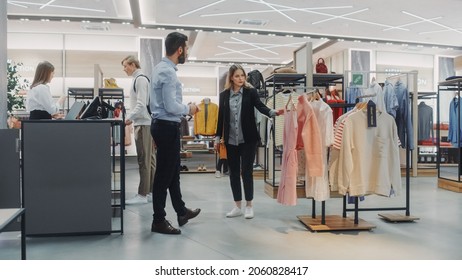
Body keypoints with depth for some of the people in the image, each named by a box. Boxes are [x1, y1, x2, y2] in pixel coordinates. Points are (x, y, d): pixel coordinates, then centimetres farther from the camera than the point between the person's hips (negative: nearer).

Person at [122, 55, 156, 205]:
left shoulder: (140, 79, -12)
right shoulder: (138, 79, 17)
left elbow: (141, 104, -20)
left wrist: (128, 118, -18)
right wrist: (131, 118, 14)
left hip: (143, 124, -10)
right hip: (144, 123, 10)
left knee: (144, 160, -6)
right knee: (149, 159, 11)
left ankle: (142, 195, -1)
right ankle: (151, 191, 18)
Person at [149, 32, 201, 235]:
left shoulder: (162, 68, 12)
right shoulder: (168, 72, -20)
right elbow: (171, 106, -26)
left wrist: (184, 109, 15)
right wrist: (189, 109, -9)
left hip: (163, 125, 11)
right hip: (167, 127, -11)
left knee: (173, 171, 19)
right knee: (164, 174, -1)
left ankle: (181, 212, 34)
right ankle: (159, 221, 11)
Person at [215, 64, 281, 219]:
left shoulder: (250, 92, -1)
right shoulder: (224, 95, 6)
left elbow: (260, 106, -12)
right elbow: (221, 117, 8)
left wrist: (273, 112, -32)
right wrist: (217, 137, 7)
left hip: (248, 139, -3)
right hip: (230, 140, 3)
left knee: (246, 171, 0)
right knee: (233, 172, 8)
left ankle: (249, 205, 14)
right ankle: (237, 206, 19)